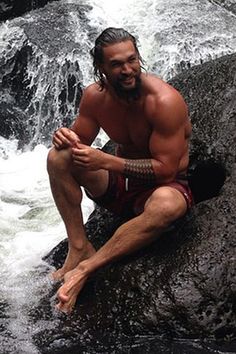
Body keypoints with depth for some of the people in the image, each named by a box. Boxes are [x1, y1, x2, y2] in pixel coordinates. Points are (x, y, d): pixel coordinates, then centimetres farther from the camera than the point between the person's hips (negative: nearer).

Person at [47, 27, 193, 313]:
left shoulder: (164, 101, -24)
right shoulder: (95, 96, -7)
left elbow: (166, 169, -25)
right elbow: (80, 140, 7)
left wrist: (105, 161, -31)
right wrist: (66, 138, -19)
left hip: (164, 185, -5)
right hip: (118, 183, 5)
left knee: (165, 205, -41)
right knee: (59, 157, -16)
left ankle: (85, 269, -33)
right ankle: (78, 247, -19)